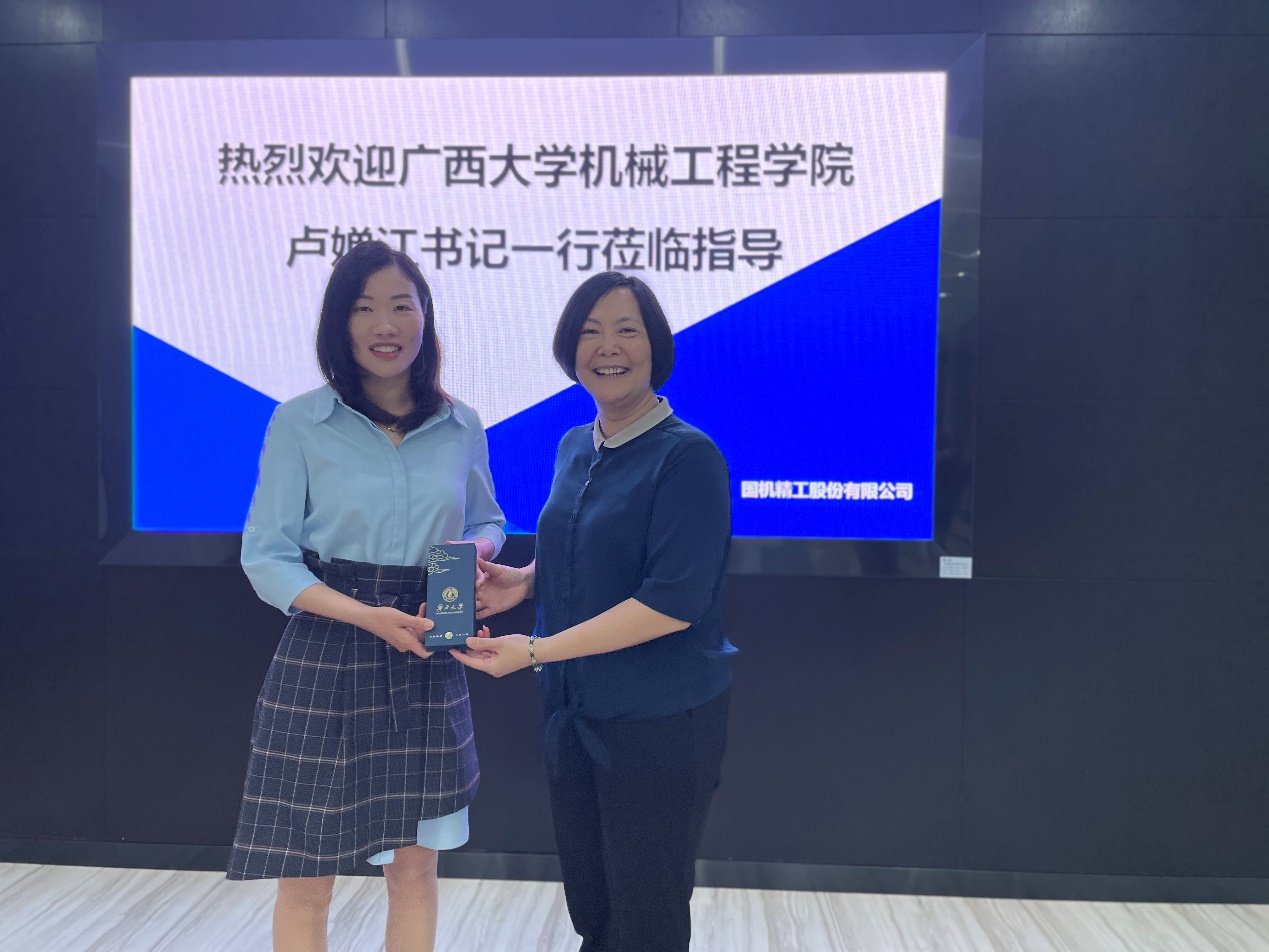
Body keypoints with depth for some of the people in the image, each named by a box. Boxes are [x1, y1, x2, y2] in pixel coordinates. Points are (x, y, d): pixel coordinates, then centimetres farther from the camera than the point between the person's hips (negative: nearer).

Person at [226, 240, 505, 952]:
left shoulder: (461, 428, 3)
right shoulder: (299, 424, -5)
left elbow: (489, 522, 16)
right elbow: (267, 558, -6)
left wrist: (475, 549, -8)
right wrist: (366, 615, -20)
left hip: (427, 664, 3)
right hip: (323, 660, -2)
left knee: (415, 866, 13)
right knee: (306, 880, 7)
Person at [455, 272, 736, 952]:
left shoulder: (688, 456, -16)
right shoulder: (574, 448, 7)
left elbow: (674, 601, -23)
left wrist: (534, 651, -23)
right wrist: (523, 581, -1)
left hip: (660, 722, -6)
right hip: (573, 712, 7)